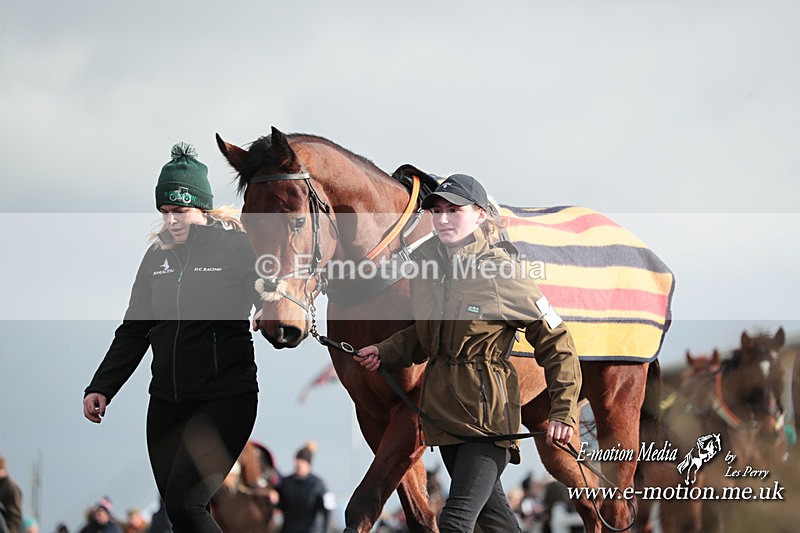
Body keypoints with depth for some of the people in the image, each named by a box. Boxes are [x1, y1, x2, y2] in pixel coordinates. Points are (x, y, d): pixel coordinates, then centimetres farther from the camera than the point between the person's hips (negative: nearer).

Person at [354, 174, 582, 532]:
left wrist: (563, 411, -13)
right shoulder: (425, 264, 5)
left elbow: (555, 342, -8)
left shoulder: (501, 271, -12)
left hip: (487, 412, -7)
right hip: (443, 409, 7)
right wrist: (385, 353, 5)